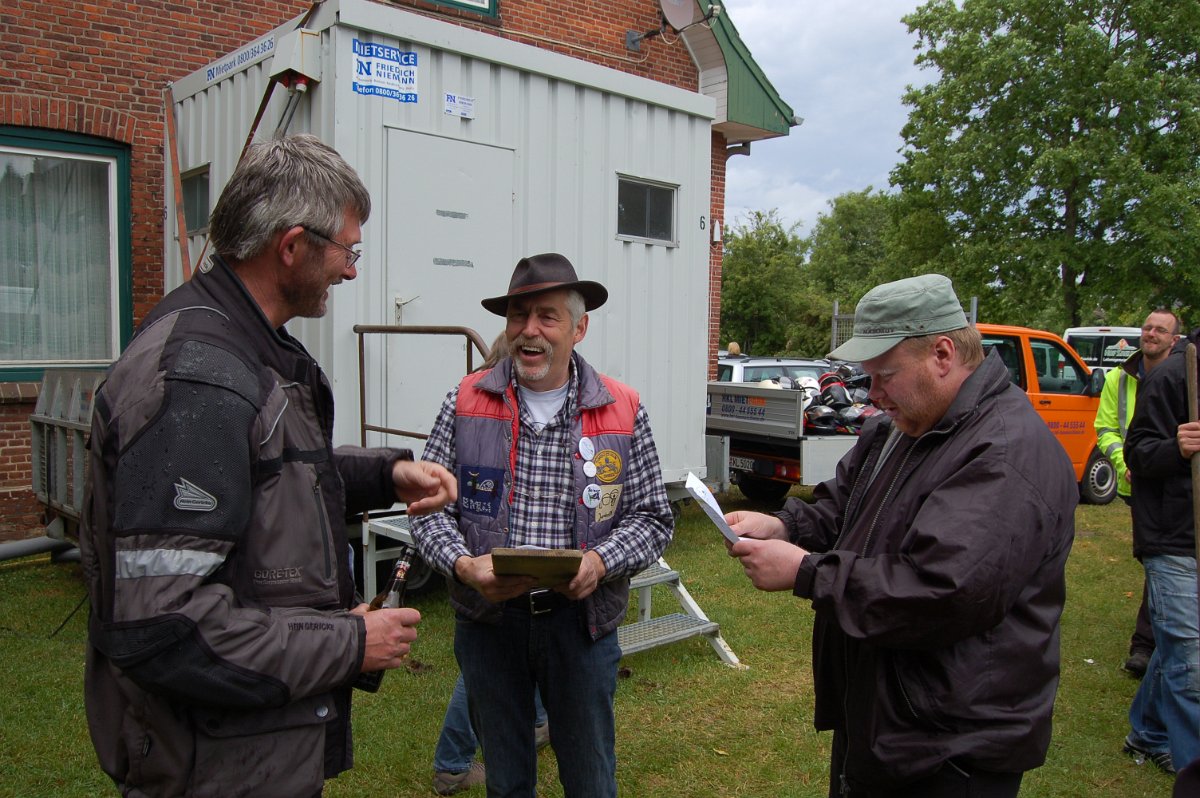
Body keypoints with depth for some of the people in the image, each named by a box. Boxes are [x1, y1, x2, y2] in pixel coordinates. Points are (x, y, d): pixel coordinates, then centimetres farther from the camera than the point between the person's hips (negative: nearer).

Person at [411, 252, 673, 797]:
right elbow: (431, 505, 0)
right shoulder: (466, 403, -1)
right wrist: (463, 565, -18)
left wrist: (601, 561, -18)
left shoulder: (623, 412, -3)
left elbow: (652, 517, 0)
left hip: (581, 620, 0)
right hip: (487, 618, 1)